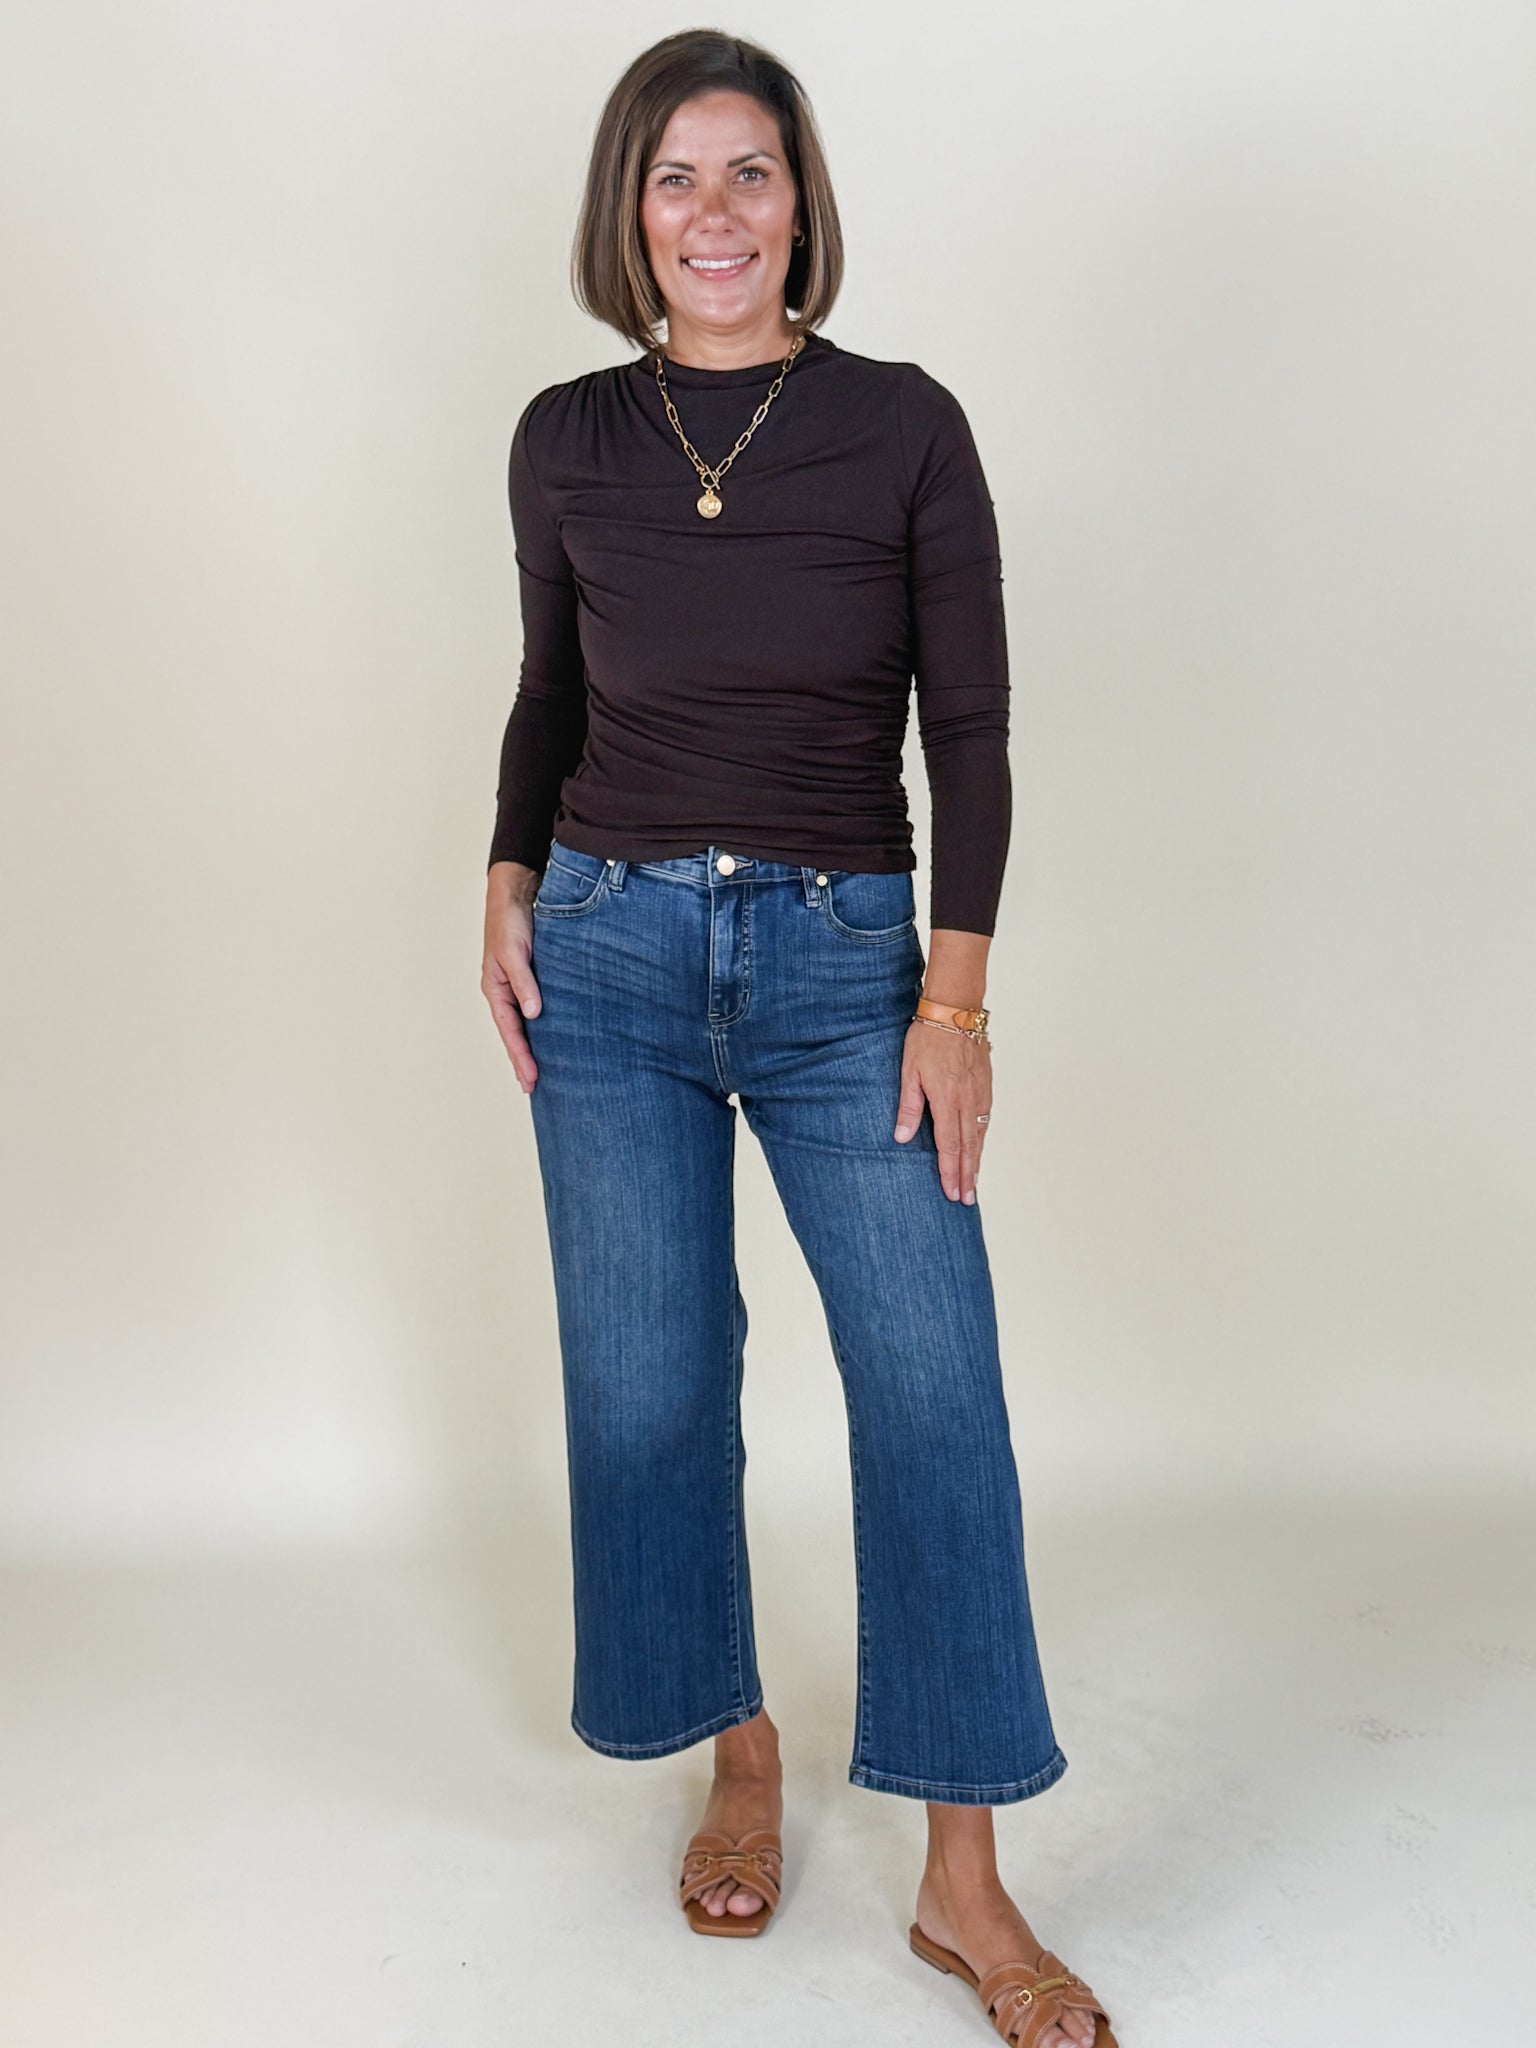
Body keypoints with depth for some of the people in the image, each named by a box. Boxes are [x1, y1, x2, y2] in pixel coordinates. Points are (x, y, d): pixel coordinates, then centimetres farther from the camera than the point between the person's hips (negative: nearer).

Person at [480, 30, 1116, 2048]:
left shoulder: (904, 424, -1)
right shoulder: (566, 438, 5)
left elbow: (972, 724, -2)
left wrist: (956, 993, -9)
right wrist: (509, 881, 1)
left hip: (845, 960, -1)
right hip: (611, 953, 2)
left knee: (936, 1394, -6)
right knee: (649, 1384, 7)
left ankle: (965, 1883, 9)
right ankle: (739, 1755, 31)